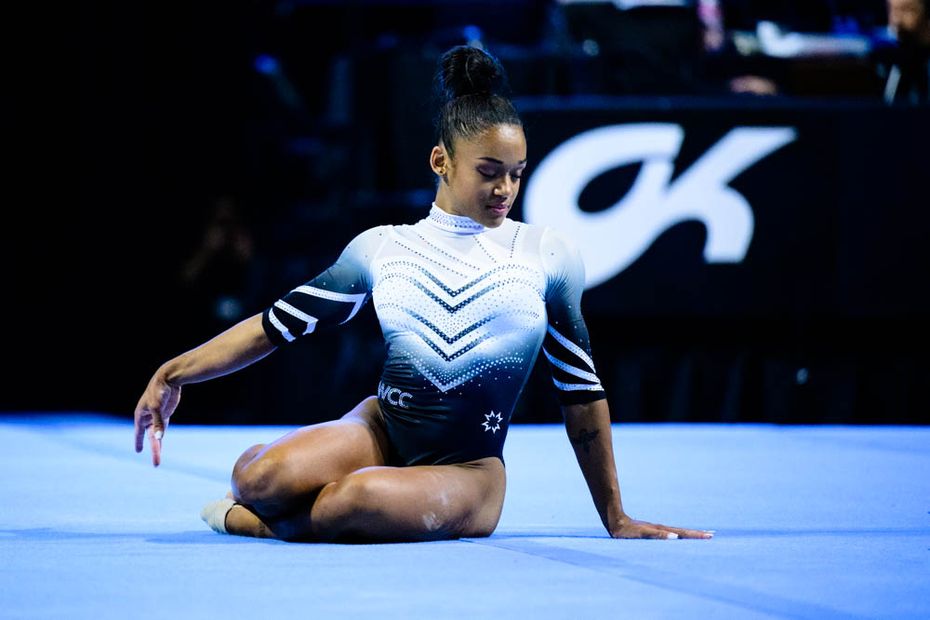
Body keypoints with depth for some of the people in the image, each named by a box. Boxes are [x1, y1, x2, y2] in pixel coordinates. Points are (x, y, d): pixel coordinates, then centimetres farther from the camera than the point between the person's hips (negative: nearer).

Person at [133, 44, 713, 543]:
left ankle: (267, 522, -5)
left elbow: (581, 392, 7)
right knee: (259, 474, -30)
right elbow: (276, 325, 9)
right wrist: (175, 373, 0)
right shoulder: (382, 248, 6)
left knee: (364, 499, -37)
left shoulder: (549, 256, 3)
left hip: (468, 468, -2)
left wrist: (616, 519, 10)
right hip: (382, 430, 2)